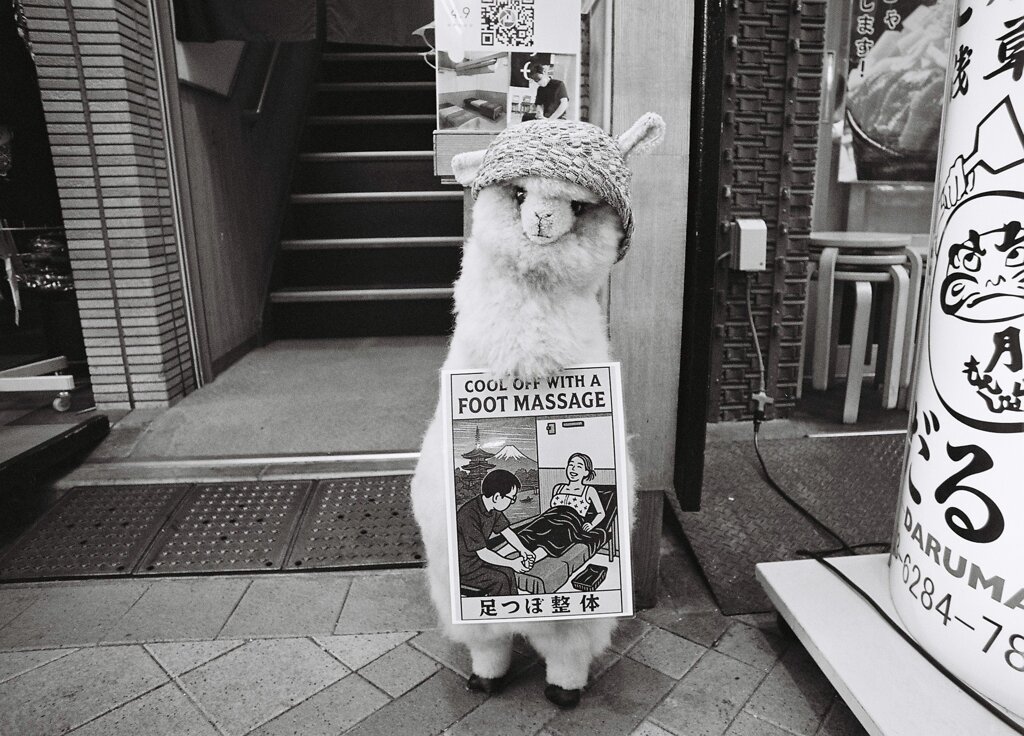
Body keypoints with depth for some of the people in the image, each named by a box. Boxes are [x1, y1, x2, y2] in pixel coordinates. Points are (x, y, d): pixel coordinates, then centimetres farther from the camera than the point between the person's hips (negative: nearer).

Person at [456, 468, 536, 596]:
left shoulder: (493, 509, -3)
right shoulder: (469, 515, -30)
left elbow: (507, 531, 13)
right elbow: (483, 553, -25)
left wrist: (523, 550, -2)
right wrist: (512, 563, -16)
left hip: (476, 559, 8)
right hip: (460, 568, -8)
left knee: (507, 573, -5)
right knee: (500, 580, -18)